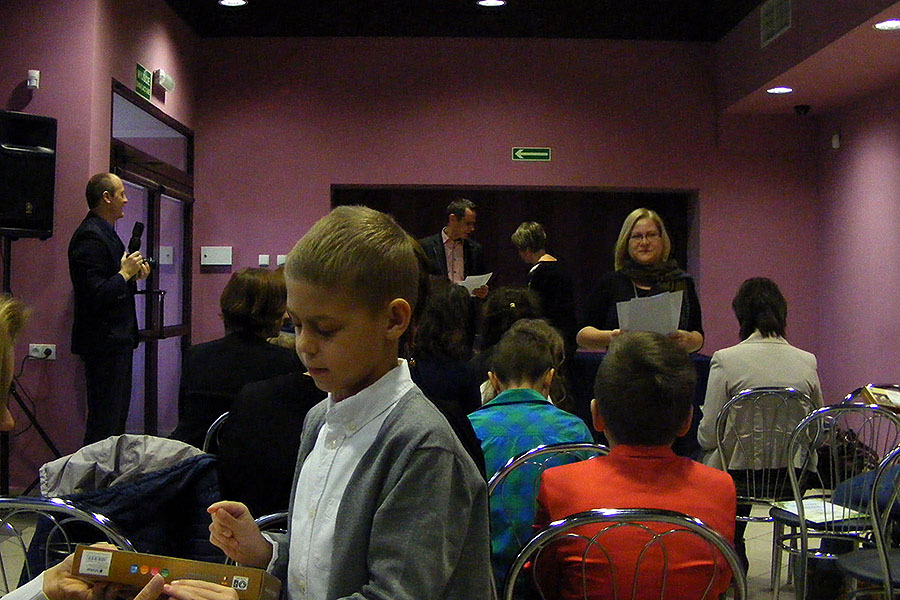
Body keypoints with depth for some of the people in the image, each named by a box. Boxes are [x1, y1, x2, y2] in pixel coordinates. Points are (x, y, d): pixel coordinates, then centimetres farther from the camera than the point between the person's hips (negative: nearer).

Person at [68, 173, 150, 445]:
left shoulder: (106, 232, 16)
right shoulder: (90, 237, -17)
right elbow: (94, 296, -24)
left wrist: (133, 275, 6)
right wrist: (125, 273, -15)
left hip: (118, 340, 11)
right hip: (104, 341, -11)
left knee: (117, 415, 15)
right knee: (105, 422, -5)